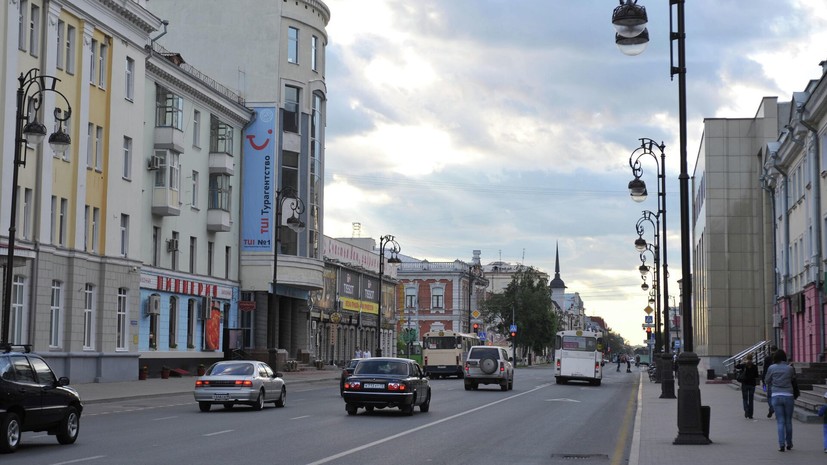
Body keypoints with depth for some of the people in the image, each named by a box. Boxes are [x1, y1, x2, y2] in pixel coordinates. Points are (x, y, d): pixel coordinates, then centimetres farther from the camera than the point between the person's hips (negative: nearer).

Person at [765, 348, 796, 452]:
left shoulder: (771, 368, -1)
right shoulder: (789, 368, -2)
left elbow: (766, 381, 9)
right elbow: (793, 378, 7)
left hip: (776, 396, 0)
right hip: (788, 396, 0)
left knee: (780, 421, 2)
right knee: (788, 421, 12)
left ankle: (781, 444, -8)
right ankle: (789, 443, 22)